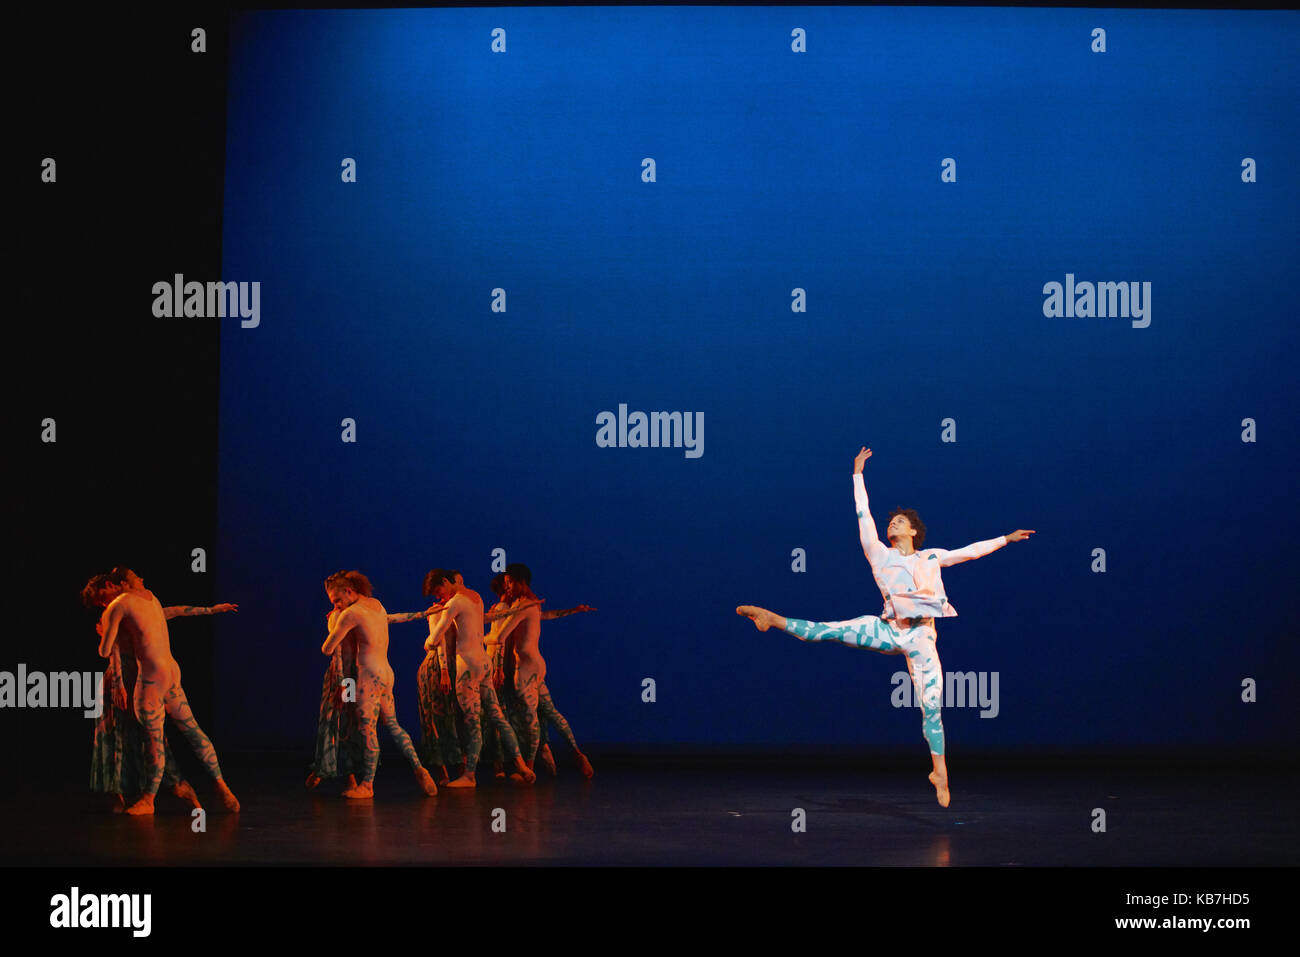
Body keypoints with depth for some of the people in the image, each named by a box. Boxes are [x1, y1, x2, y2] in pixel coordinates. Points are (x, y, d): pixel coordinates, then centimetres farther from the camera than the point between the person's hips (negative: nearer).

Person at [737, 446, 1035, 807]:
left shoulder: (931, 557, 13)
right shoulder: (881, 554, 8)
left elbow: (970, 551, 20)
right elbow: (863, 514, 7)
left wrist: (1006, 539, 21)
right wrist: (858, 474, 7)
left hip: (921, 638, 1)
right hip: (888, 630, -1)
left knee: (932, 708, -2)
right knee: (829, 630, -14)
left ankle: (939, 771, 7)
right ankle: (772, 619, -3)